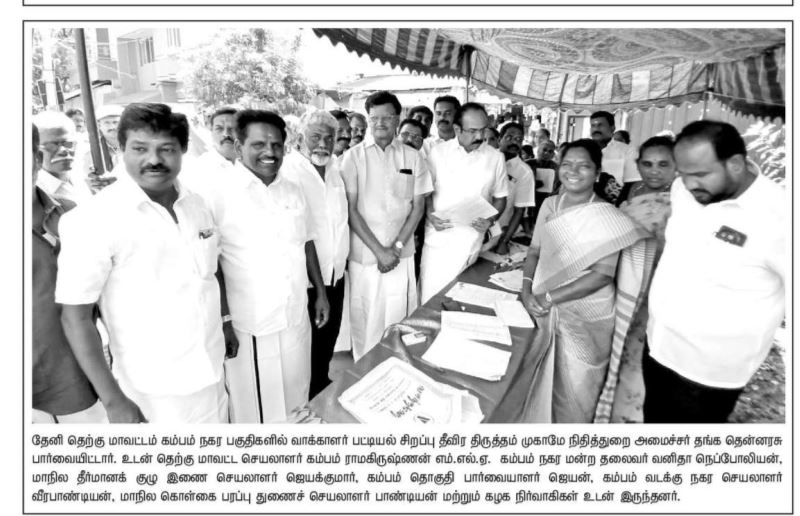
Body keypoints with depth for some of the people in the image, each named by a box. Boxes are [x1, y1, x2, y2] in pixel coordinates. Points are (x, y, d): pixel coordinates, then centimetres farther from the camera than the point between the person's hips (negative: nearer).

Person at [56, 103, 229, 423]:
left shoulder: (196, 205, 0)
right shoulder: (93, 219, -15)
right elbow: (75, 316, -13)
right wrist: (113, 400, -13)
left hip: (211, 370, 5)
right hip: (154, 389, -5)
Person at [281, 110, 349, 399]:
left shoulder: (334, 172, 9)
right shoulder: (288, 171, -14)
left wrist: (343, 257, 14)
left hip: (336, 275, 7)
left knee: (329, 339, 21)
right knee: (308, 344, 9)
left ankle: (321, 384, 43)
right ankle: (306, 397, 31)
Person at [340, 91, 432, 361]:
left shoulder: (412, 157, 5)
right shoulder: (353, 157, -1)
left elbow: (418, 206, 5)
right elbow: (351, 210, -4)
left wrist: (396, 246, -6)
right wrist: (379, 250, -11)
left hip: (402, 255, 2)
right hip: (365, 255, -1)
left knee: (401, 318, 6)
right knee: (365, 319, 6)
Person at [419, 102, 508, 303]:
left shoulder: (495, 157, 3)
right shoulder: (438, 153, 1)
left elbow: (500, 197, 11)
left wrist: (490, 221, -7)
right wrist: (431, 215, -11)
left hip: (471, 239, 1)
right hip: (438, 236, 0)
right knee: (430, 294, 1)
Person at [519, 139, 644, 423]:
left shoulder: (607, 217, -14)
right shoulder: (549, 204, 2)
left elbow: (602, 275, -18)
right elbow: (535, 251, 6)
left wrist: (548, 297, -20)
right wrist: (527, 290, -10)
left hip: (584, 314, -4)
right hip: (543, 306, 5)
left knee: (573, 386, 11)